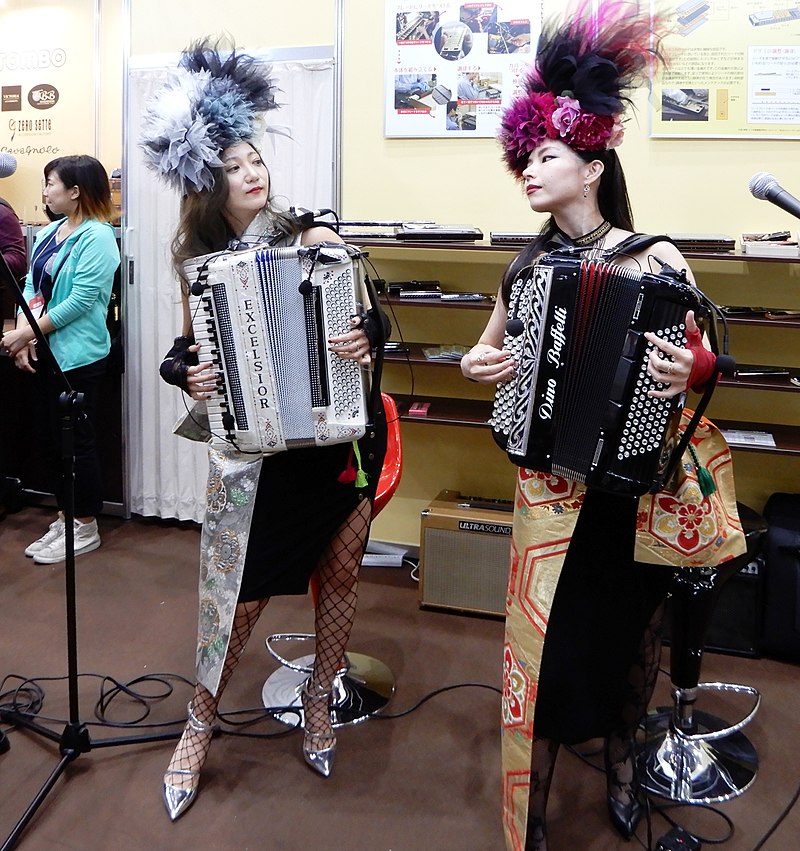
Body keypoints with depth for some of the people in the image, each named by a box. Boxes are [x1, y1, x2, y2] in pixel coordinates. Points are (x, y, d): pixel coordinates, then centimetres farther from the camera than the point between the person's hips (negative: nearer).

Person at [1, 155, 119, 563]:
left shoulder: (97, 237, -12)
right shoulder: (50, 231, 11)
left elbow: (80, 301, -18)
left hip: (77, 356, -8)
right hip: (44, 352, 8)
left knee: (76, 441, 1)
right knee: (49, 438, 13)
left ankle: (86, 528, 16)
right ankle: (65, 518, 28)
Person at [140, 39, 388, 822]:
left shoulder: (314, 241, -3)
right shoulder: (198, 263, 3)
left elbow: (372, 317, -2)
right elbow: (187, 348, 8)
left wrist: (368, 339, -23)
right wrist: (186, 374, -13)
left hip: (340, 434, 1)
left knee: (341, 572, 10)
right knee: (239, 589, 4)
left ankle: (318, 701, 35)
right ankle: (199, 727, 26)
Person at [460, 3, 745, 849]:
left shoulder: (655, 259, -7)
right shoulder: (527, 265, 4)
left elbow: (709, 356, -7)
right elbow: (488, 352, 16)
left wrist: (690, 370, -29)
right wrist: (478, 364, -6)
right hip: (553, 478, 2)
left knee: (630, 627, 15)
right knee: (546, 634, 2)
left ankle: (621, 754, 46)